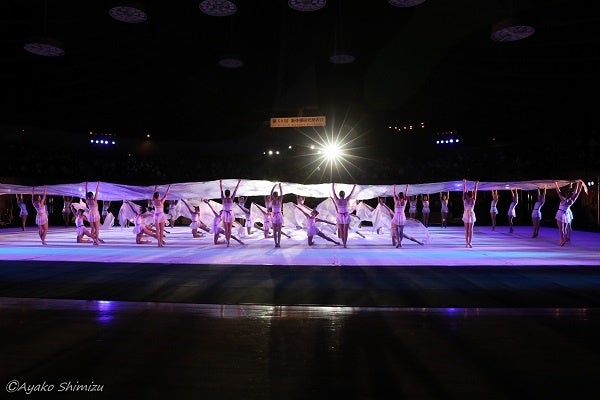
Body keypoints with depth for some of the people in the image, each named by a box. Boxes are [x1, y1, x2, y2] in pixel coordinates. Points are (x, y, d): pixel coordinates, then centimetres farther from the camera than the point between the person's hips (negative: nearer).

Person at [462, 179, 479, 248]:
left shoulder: (465, 200, -8)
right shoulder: (473, 200, -10)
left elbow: (464, 191, -1)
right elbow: (475, 192, -4)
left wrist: (464, 184, 6)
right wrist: (476, 185, 4)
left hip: (466, 215, 1)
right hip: (471, 215, -1)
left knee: (466, 230, 5)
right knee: (470, 230, -1)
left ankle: (467, 243, 1)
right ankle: (469, 243, -8)